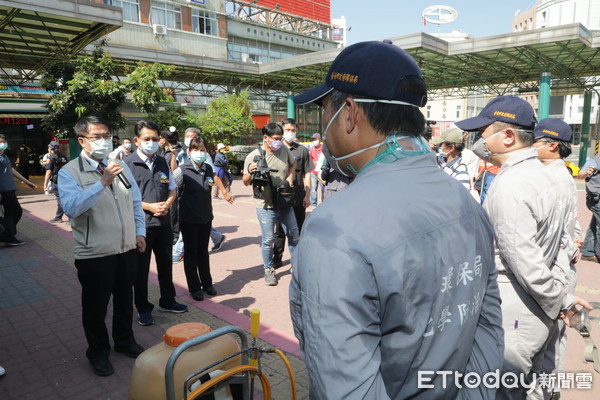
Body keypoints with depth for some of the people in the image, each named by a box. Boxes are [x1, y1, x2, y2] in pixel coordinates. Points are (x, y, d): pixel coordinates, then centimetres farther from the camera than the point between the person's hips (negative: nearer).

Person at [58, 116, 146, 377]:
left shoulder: (121, 167, 7)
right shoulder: (69, 172, -10)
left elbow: (136, 203, 12)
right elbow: (71, 207, -28)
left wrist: (140, 232, 5)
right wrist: (103, 182, -35)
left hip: (127, 248, 5)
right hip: (94, 254, -5)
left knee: (125, 299, 21)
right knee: (96, 305, 12)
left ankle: (125, 341, 42)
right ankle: (98, 352, 33)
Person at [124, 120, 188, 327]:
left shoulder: (162, 162, 10)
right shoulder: (128, 164, -8)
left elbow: (173, 189, 14)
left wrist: (167, 204, -7)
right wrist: (149, 206, -19)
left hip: (164, 222, 5)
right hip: (141, 223, -5)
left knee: (166, 263, 16)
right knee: (141, 268, 7)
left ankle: (167, 301, 34)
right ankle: (143, 309, 23)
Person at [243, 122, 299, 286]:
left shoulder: (285, 150, -1)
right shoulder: (253, 156, -11)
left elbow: (292, 164, 19)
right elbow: (245, 182, -6)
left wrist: (290, 177, 1)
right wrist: (250, 172, -27)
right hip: (266, 206, -4)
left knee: (294, 235, 14)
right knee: (268, 240, 2)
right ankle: (269, 269, 22)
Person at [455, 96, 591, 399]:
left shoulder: (507, 187, -24)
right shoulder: (543, 173, 6)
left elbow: (527, 264, -23)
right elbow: (561, 238, 13)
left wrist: (562, 302, -8)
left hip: (515, 316, -9)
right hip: (540, 309, 9)